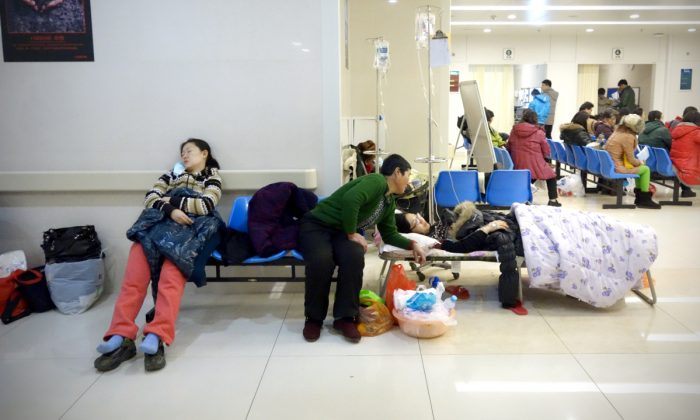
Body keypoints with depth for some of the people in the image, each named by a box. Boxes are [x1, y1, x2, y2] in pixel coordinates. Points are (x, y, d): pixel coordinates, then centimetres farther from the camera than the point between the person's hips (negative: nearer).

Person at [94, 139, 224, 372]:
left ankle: (156, 337, -48)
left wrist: (171, 200, 3)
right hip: (159, 224, 3)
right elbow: (150, 198, 15)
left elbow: (206, 205, 1)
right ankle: (121, 336, -37)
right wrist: (171, 210, -5)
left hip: (189, 229, -3)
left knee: (171, 276, -33)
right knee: (134, 274, -26)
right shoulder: (172, 175, 33)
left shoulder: (212, 179, 22)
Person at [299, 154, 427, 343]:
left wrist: (412, 245, 5)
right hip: (316, 225, -7)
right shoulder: (377, 181, -17)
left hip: (342, 231, 7)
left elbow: (389, 234, 20)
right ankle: (314, 317, -13)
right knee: (321, 260, -36)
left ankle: (345, 317, -16)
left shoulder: (390, 203, 12)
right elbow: (350, 200, -33)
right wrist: (352, 234, -24)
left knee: (354, 257, -28)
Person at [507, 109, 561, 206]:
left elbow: (508, 148, 13)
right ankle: (552, 200, 10)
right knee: (551, 176, 18)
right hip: (534, 164, -3)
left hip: (518, 165, 3)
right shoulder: (539, 132, -5)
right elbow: (546, 152, 1)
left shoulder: (514, 130, 4)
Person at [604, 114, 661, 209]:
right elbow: (631, 159, -13)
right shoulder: (628, 137, -15)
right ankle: (644, 200, 18)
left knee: (639, 167, 24)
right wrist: (640, 162, 11)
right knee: (645, 169, 8)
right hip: (617, 168, -8)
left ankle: (639, 197, 29)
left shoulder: (616, 133, 8)